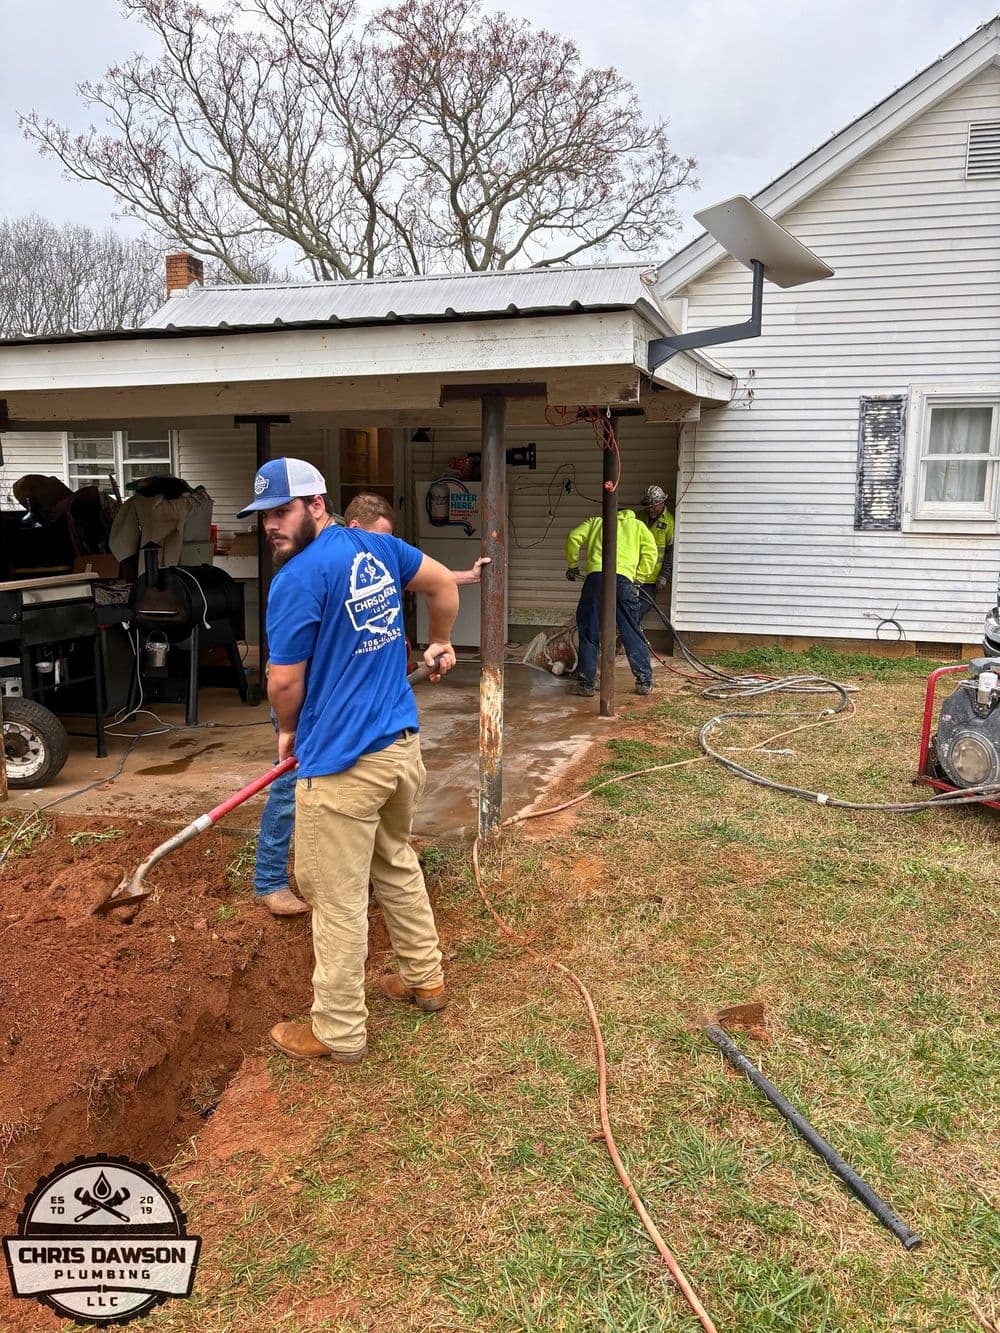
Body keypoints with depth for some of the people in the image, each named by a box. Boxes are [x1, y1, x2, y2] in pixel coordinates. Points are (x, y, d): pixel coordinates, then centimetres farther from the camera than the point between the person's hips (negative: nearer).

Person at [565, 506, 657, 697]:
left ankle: (587, 683, 6)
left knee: (589, 632, 6)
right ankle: (644, 681, 11)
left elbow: (574, 537, 12)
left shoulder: (596, 521, 28)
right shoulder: (638, 525, 27)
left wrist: (572, 565, 22)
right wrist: (639, 577, 16)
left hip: (595, 576, 0)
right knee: (632, 633, 9)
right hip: (624, 578, 0)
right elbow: (650, 550, 11)